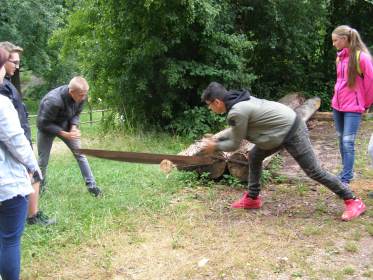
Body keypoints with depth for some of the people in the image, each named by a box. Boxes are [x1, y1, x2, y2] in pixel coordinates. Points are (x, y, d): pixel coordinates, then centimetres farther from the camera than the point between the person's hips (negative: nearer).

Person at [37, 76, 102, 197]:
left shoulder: (81, 96, -22)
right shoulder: (53, 100, -40)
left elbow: (76, 113, -3)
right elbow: (43, 124, -28)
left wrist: (74, 127, -23)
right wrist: (64, 134, -32)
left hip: (66, 125, 4)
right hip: (47, 128, -4)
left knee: (80, 154, -1)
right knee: (43, 161, 2)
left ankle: (91, 185, 6)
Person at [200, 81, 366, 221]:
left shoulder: (237, 112, -25)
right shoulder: (238, 102, 5)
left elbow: (234, 144, -13)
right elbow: (235, 131, 21)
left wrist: (215, 147, 2)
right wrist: (217, 140, 18)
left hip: (292, 132, -10)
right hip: (282, 130, 10)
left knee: (313, 171, -3)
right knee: (255, 157, 14)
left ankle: (353, 201, 8)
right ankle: (252, 198, 25)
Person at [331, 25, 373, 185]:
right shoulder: (340, 57, 8)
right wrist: (338, 97, 16)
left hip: (353, 107, -7)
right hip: (337, 105, 7)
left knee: (348, 142, -9)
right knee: (341, 140, 12)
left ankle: (345, 179, -6)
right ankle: (346, 172, 24)